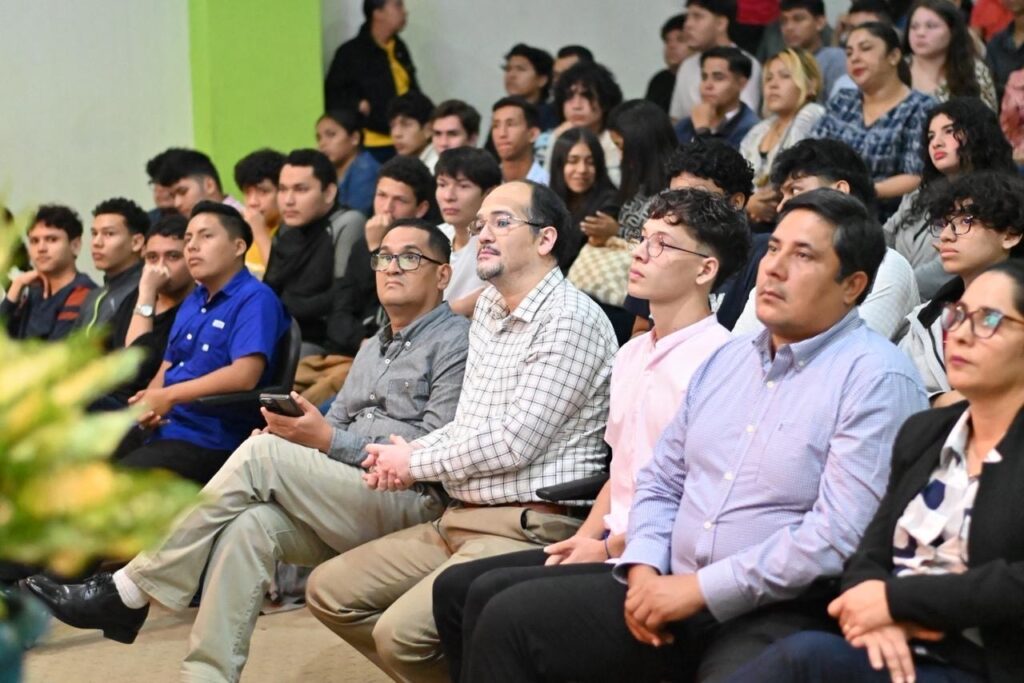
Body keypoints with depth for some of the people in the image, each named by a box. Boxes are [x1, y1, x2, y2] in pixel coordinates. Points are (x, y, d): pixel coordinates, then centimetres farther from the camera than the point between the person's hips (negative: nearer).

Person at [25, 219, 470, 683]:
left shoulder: (455, 343, 0)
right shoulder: (373, 348, 28)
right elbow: (335, 426, 23)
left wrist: (329, 440, -13)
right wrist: (297, 431, -2)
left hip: (410, 501, -7)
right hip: (346, 500, 7)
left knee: (261, 453, -21)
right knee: (251, 525, -24)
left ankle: (126, 594, -18)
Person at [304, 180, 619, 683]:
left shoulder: (570, 320, -14)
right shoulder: (489, 309, 15)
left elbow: (514, 442, -19)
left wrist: (415, 464, -7)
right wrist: (410, 454, 1)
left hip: (529, 528, -10)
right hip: (461, 519, 10)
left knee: (401, 631, -26)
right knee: (330, 590, 6)